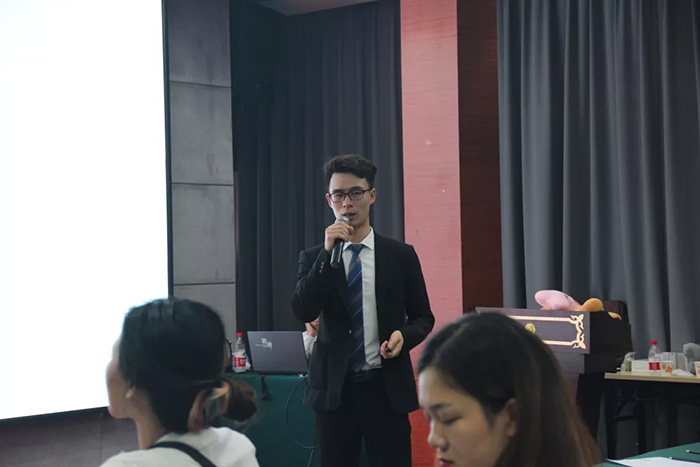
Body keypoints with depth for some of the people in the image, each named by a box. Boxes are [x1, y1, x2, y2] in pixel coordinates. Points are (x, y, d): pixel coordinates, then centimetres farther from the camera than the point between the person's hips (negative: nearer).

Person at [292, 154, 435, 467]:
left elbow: (423, 317, 10)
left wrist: (404, 335, -12)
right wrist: (327, 254, -15)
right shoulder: (314, 258, 5)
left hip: (386, 388, 0)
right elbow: (303, 312, -9)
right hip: (333, 389, 1)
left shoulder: (400, 255, 4)